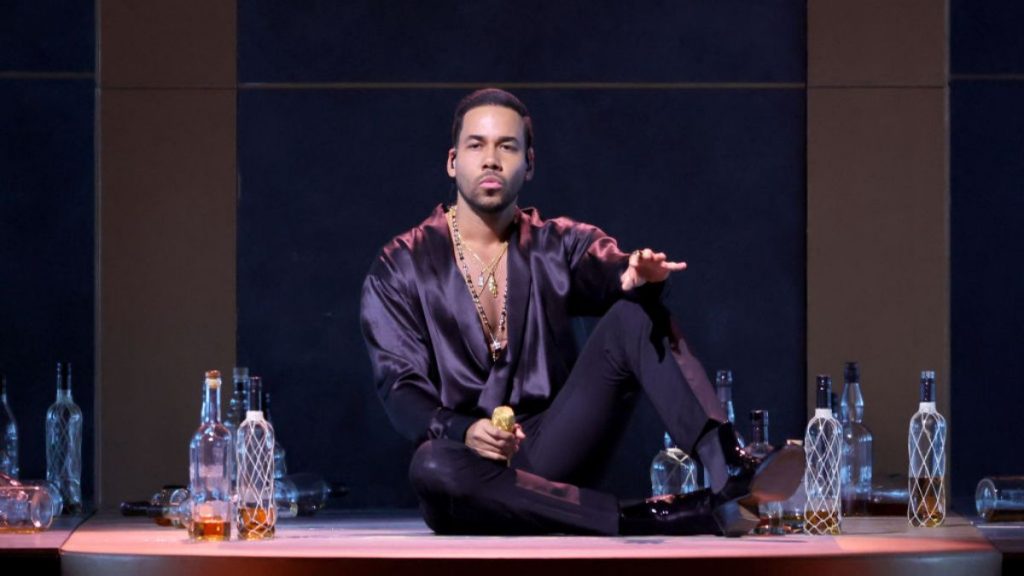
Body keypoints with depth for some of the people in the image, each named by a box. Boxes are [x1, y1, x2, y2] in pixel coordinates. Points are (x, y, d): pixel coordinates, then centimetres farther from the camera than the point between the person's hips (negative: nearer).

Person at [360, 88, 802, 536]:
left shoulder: (560, 246, 11)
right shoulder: (402, 268, 5)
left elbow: (609, 272, -10)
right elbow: (399, 386, -4)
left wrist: (640, 276, -36)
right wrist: (462, 431, -25)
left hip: (552, 450, 2)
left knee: (635, 317, -16)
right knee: (432, 467, -39)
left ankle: (730, 470, -38)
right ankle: (651, 521, -39)